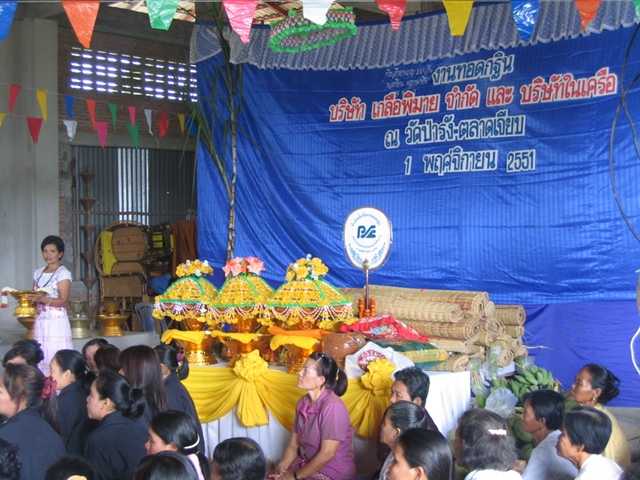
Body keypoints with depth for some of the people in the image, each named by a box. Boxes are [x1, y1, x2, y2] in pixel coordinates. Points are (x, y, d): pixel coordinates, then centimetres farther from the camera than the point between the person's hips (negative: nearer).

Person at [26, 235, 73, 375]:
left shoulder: (63, 273, -4)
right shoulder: (38, 273, 16)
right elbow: (35, 298, 20)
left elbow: (63, 301, -11)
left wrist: (43, 299, -25)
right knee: (41, 359, 2)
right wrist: (27, 298, -3)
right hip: (40, 321, 6)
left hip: (56, 322, -6)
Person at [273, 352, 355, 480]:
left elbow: (327, 454, -21)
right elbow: (294, 445, 6)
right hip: (306, 464, 6)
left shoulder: (332, 407, -20)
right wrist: (282, 465, -12)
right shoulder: (303, 403, 3)